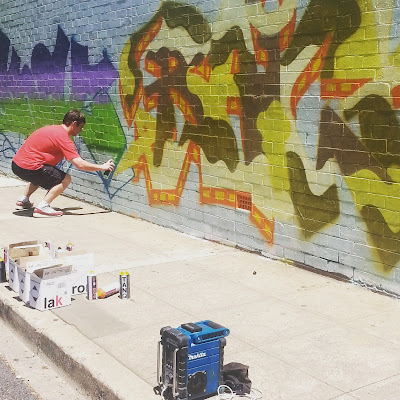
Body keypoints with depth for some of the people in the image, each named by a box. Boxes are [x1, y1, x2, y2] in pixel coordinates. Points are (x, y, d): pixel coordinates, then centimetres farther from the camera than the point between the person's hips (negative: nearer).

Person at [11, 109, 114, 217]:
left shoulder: (53, 128, 14)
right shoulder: (63, 137, -13)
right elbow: (80, 164, -17)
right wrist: (102, 167, -6)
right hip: (29, 167, -10)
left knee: (41, 174, 37)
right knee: (65, 179, -5)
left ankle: (23, 200, 34)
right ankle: (42, 208, -11)